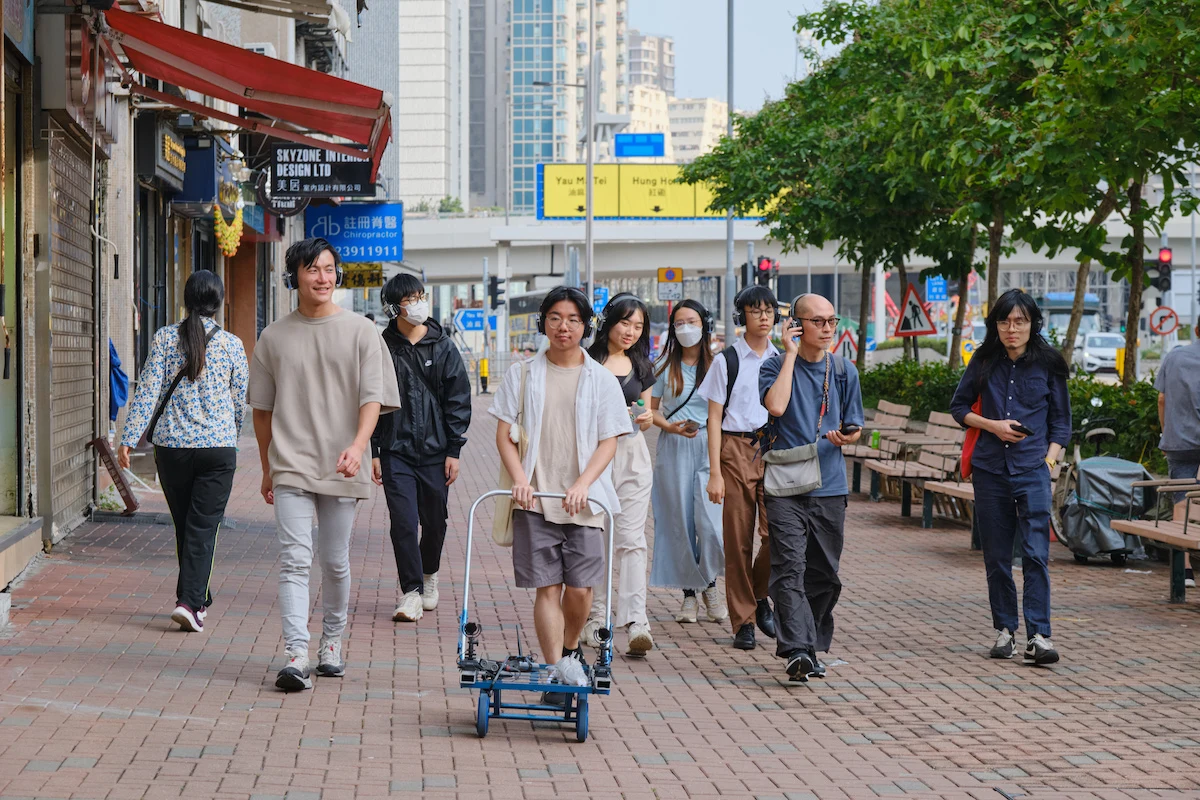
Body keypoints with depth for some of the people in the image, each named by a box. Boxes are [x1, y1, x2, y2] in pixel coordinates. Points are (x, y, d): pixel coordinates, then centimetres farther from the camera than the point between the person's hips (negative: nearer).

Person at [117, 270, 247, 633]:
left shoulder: (165, 338, 0)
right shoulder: (231, 344, -1)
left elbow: (147, 391, -5)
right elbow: (240, 401, 7)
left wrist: (128, 439, -5)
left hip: (171, 445, 2)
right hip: (218, 446, -2)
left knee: (184, 525, 15)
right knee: (203, 527, 0)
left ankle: (198, 598, 26)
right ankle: (190, 601, -13)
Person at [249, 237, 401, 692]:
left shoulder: (361, 332, 3)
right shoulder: (275, 337, 8)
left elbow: (373, 398, -5)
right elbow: (262, 408, 16)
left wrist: (357, 446, -22)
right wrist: (267, 469, 17)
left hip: (341, 468, 0)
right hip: (291, 467, 0)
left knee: (335, 563, 9)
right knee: (294, 560, -11)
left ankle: (331, 644, 27)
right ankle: (295, 657, -17)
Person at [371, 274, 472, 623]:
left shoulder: (443, 348, 3)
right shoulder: (383, 348, 0)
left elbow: (458, 401, 4)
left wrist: (454, 450, -1)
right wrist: (374, 452, 1)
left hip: (435, 451, 1)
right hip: (396, 452, -1)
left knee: (435, 521, 11)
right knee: (403, 522, -8)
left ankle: (429, 574, 37)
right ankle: (411, 592, -1)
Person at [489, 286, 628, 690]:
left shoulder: (602, 380, 8)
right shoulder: (522, 374, 8)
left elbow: (608, 443, 3)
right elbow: (504, 434, 6)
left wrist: (582, 484, -12)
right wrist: (520, 479, -9)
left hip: (583, 500, 0)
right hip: (534, 499, 0)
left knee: (580, 588, -2)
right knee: (547, 587, -5)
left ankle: (570, 652, 24)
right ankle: (556, 670, -3)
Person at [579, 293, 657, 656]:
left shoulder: (641, 367, 12)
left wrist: (646, 418, -3)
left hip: (633, 454, 3)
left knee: (632, 538, -6)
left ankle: (636, 622, -14)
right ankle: (594, 617, 14)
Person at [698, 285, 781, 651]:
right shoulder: (727, 360, 1)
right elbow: (714, 419, 0)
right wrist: (715, 472, -6)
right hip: (736, 450, -2)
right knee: (738, 539, 0)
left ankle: (759, 595, 16)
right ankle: (743, 621, 10)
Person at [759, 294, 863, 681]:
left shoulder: (844, 370, 11)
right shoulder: (776, 366, 1)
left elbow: (854, 429, 16)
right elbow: (776, 406, -19)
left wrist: (846, 436, -9)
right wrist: (791, 354, -12)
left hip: (829, 486, 4)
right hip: (786, 486, -4)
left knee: (824, 573, 8)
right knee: (790, 569, -14)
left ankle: (812, 647, 21)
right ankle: (797, 650, -20)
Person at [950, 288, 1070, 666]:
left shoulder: (1047, 364, 3)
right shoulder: (984, 362, 6)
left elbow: (1060, 420, 9)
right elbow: (959, 407, 14)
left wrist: (1049, 459, -4)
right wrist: (993, 425, -3)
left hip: (1033, 469, -2)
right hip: (990, 469, 2)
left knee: (1036, 553, -12)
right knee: (996, 555, 7)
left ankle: (1038, 635, -14)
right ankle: (1005, 629, 18)